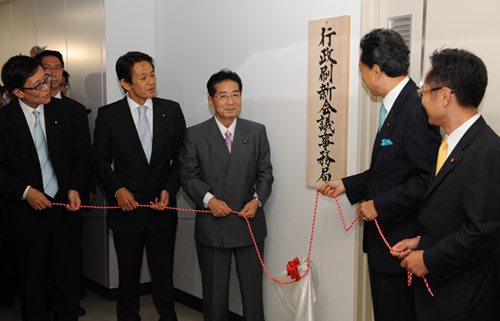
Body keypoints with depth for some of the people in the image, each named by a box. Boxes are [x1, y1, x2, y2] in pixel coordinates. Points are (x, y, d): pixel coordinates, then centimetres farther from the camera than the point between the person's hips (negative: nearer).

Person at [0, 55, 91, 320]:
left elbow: (82, 154, 6)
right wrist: (25, 191, -17)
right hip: (28, 215, -2)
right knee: (32, 283, 13)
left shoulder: (66, 113, 0)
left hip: (65, 209, 2)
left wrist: (76, 188, -7)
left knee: (68, 280, 13)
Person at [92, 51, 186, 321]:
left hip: (162, 208, 1)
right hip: (127, 208, -1)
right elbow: (100, 161, 2)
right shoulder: (108, 115, -3)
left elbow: (181, 156, 3)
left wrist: (169, 189, -10)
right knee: (128, 278, 15)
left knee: (163, 276, 11)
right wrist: (117, 190, -13)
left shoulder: (171, 110, 0)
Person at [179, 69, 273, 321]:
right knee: (214, 293, 12)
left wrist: (257, 199, -12)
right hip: (212, 227, -1)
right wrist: (208, 199, -16)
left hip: (249, 224, 1)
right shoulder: (195, 135, -1)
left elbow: (265, 172, 5)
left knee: (253, 290, 10)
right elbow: (189, 175, 0)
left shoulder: (257, 132, 4)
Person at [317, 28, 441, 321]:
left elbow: (428, 177, -24)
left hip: (400, 241, -10)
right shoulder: (396, 105, 11)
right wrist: (347, 185, 20)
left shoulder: (416, 108, -20)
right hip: (384, 237, 10)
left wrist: (379, 205, -18)